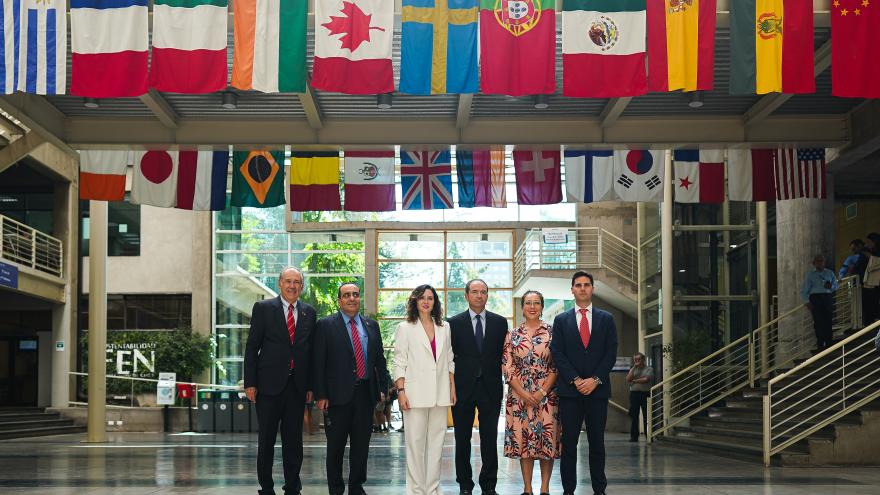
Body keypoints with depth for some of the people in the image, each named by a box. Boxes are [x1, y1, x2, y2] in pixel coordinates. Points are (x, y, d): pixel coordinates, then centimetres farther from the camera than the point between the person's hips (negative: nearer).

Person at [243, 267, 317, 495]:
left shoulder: (309, 312, 10)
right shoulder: (263, 308, 1)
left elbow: (310, 350, 11)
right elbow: (252, 348, -1)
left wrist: (310, 385, 5)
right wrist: (250, 383, -7)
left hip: (297, 387, 3)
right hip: (269, 384, -3)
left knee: (294, 440, 7)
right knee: (266, 440, 4)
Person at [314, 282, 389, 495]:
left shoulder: (371, 325, 12)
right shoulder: (326, 325, -2)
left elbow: (380, 359, 16)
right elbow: (319, 363, -5)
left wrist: (382, 387, 8)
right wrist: (321, 395, -10)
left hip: (365, 394, 4)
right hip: (338, 394, -4)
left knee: (361, 445, 8)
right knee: (335, 446, 4)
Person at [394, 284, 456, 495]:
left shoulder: (444, 327, 13)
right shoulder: (405, 328, 3)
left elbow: (449, 360, 16)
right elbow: (399, 363, -1)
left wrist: (453, 387, 9)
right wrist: (401, 391, -9)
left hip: (440, 394, 4)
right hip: (416, 394, -4)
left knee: (436, 442, 6)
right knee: (415, 442, -2)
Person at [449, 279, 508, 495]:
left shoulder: (500, 322, 7)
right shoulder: (454, 323, 3)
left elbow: (503, 354, 8)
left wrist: (499, 381, 1)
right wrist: (451, 385, -3)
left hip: (490, 388, 1)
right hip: (463, 387, -1)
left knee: (490, 439, 3)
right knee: (462, 439, 5)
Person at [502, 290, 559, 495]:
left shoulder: (552, 332, 2)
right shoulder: (513, 335, 6)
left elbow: (556, 366, -1)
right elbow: (507, 366, 2)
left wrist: (542, 392, -10)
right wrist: (523, 394, -8)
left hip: (547, 394, -1)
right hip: (519, 396, 1)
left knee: (547, 439, -1)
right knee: (523, 440, 3)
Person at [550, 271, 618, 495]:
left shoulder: (606, 319, 9)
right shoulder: (561, 320, 8)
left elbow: (611, 353, 3)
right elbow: (557, 353, 1)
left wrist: (595, 380, -9)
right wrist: (576, 380, -10)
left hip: (598, 389, 1)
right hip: (569, 390, 0)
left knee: (597, 442, 4)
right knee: (568, 443, 0)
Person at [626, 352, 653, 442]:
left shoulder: (649, 369, 6)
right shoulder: (633, 369, 18)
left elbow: (646, 379, -9)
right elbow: (628, 379, 2)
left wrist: (635, 381, 2)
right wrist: (634, 367, 0)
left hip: (645, 394, -3)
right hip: (634, 394, 3)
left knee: (647, 416, -5)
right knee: (633, 416, 0)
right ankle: (634, 436, 3)